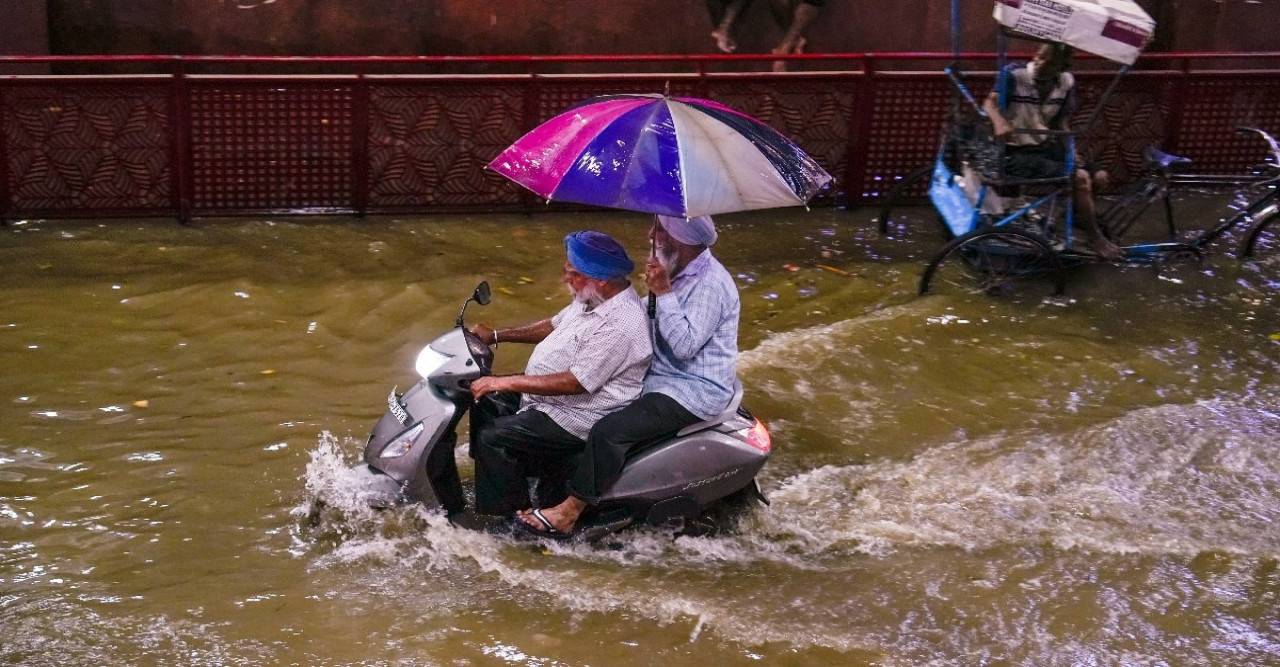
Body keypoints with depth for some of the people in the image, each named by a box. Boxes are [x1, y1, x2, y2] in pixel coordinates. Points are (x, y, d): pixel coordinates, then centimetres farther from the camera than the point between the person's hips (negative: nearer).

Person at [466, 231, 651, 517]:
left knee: (493, 439, -16)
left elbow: (576, 383, -31)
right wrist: (496, 335, 11)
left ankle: (503, 515, 2)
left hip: (577, 418, -10)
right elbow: (554, 326, 18)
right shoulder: (593, 298, 1)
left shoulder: (620, 326, -30)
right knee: (487, 403, 14)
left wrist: (506, 382, -28)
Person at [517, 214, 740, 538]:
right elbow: (651, 325, 19)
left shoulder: (711, 284, -22)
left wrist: (662, 292, -27)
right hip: (661, 375, 11)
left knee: (609, 431, -24)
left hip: (692, 393, -11)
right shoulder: (680, 271, 9)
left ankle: (569, 512, -15)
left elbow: (685, 345, -29)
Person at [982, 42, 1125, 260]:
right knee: (1080, 178, -21)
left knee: (1099, 176, -1)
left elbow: (1060, 124, 9)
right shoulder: (1015, 74, -16)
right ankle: (1095, 236, -2)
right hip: (1016, 153, -7)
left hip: (1046, 146, 7)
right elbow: (989, 103, -25)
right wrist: (999, 121, -47)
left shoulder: (1066, 82, 1)